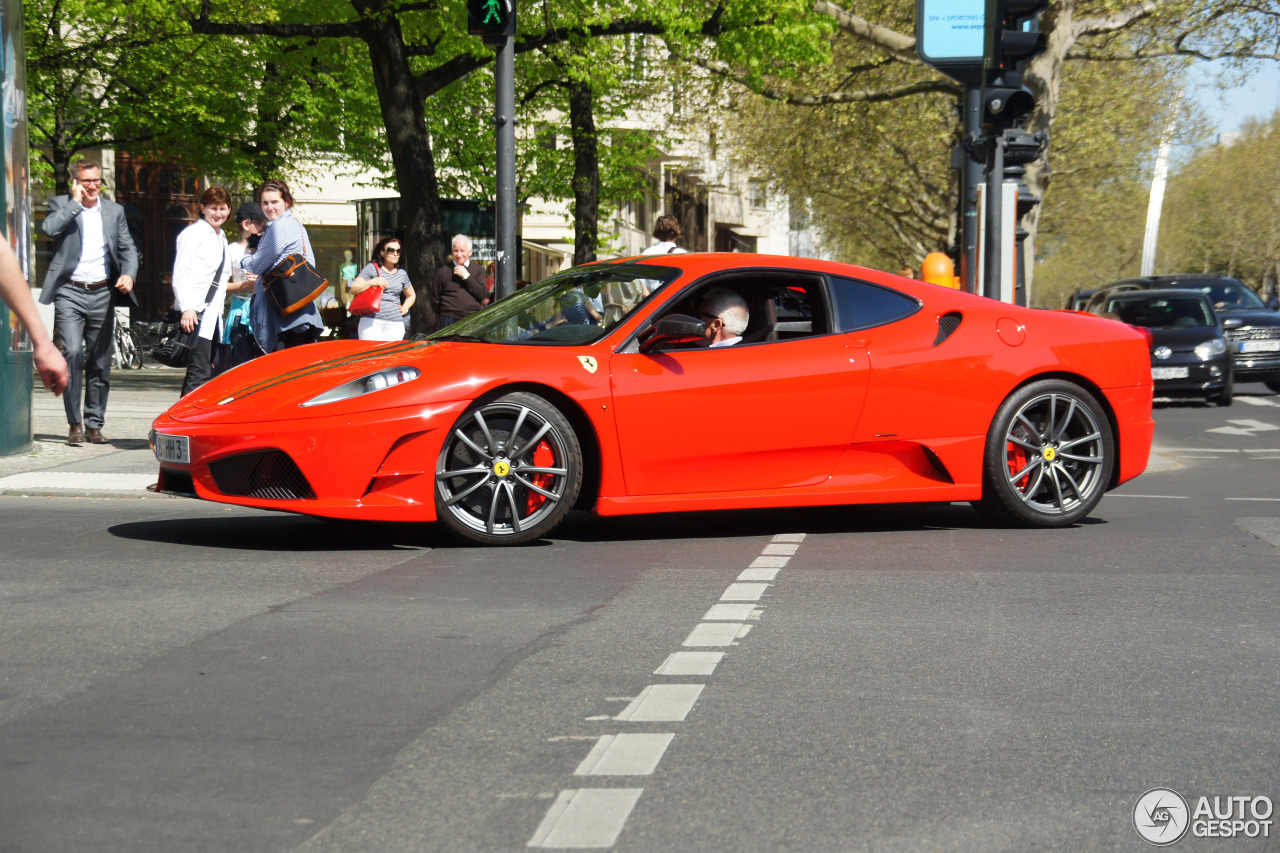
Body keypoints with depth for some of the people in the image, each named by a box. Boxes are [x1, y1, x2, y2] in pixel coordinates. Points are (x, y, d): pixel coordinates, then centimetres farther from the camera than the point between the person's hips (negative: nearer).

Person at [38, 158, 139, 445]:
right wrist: (75, 202, -11)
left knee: (100, 362, 5)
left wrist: (128, 274, -6)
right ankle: (75, 423, -8)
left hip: (103, 293, 3)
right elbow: (49, 228, -16)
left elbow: (128, 248, 13)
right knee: (73, 353, -16)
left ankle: (94, 424, 14)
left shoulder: (114, 211, 14)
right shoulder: (61, 205, 4)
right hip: (70, 293, -3)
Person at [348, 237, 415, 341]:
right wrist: (371, 282, -11)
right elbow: (353, 290, 1)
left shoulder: (402, 273, 17)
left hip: (395, 324, 3)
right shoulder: (372, 268, 6)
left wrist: (404, 308, 14)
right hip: (372, 321, -3)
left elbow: (411, 295, 33)